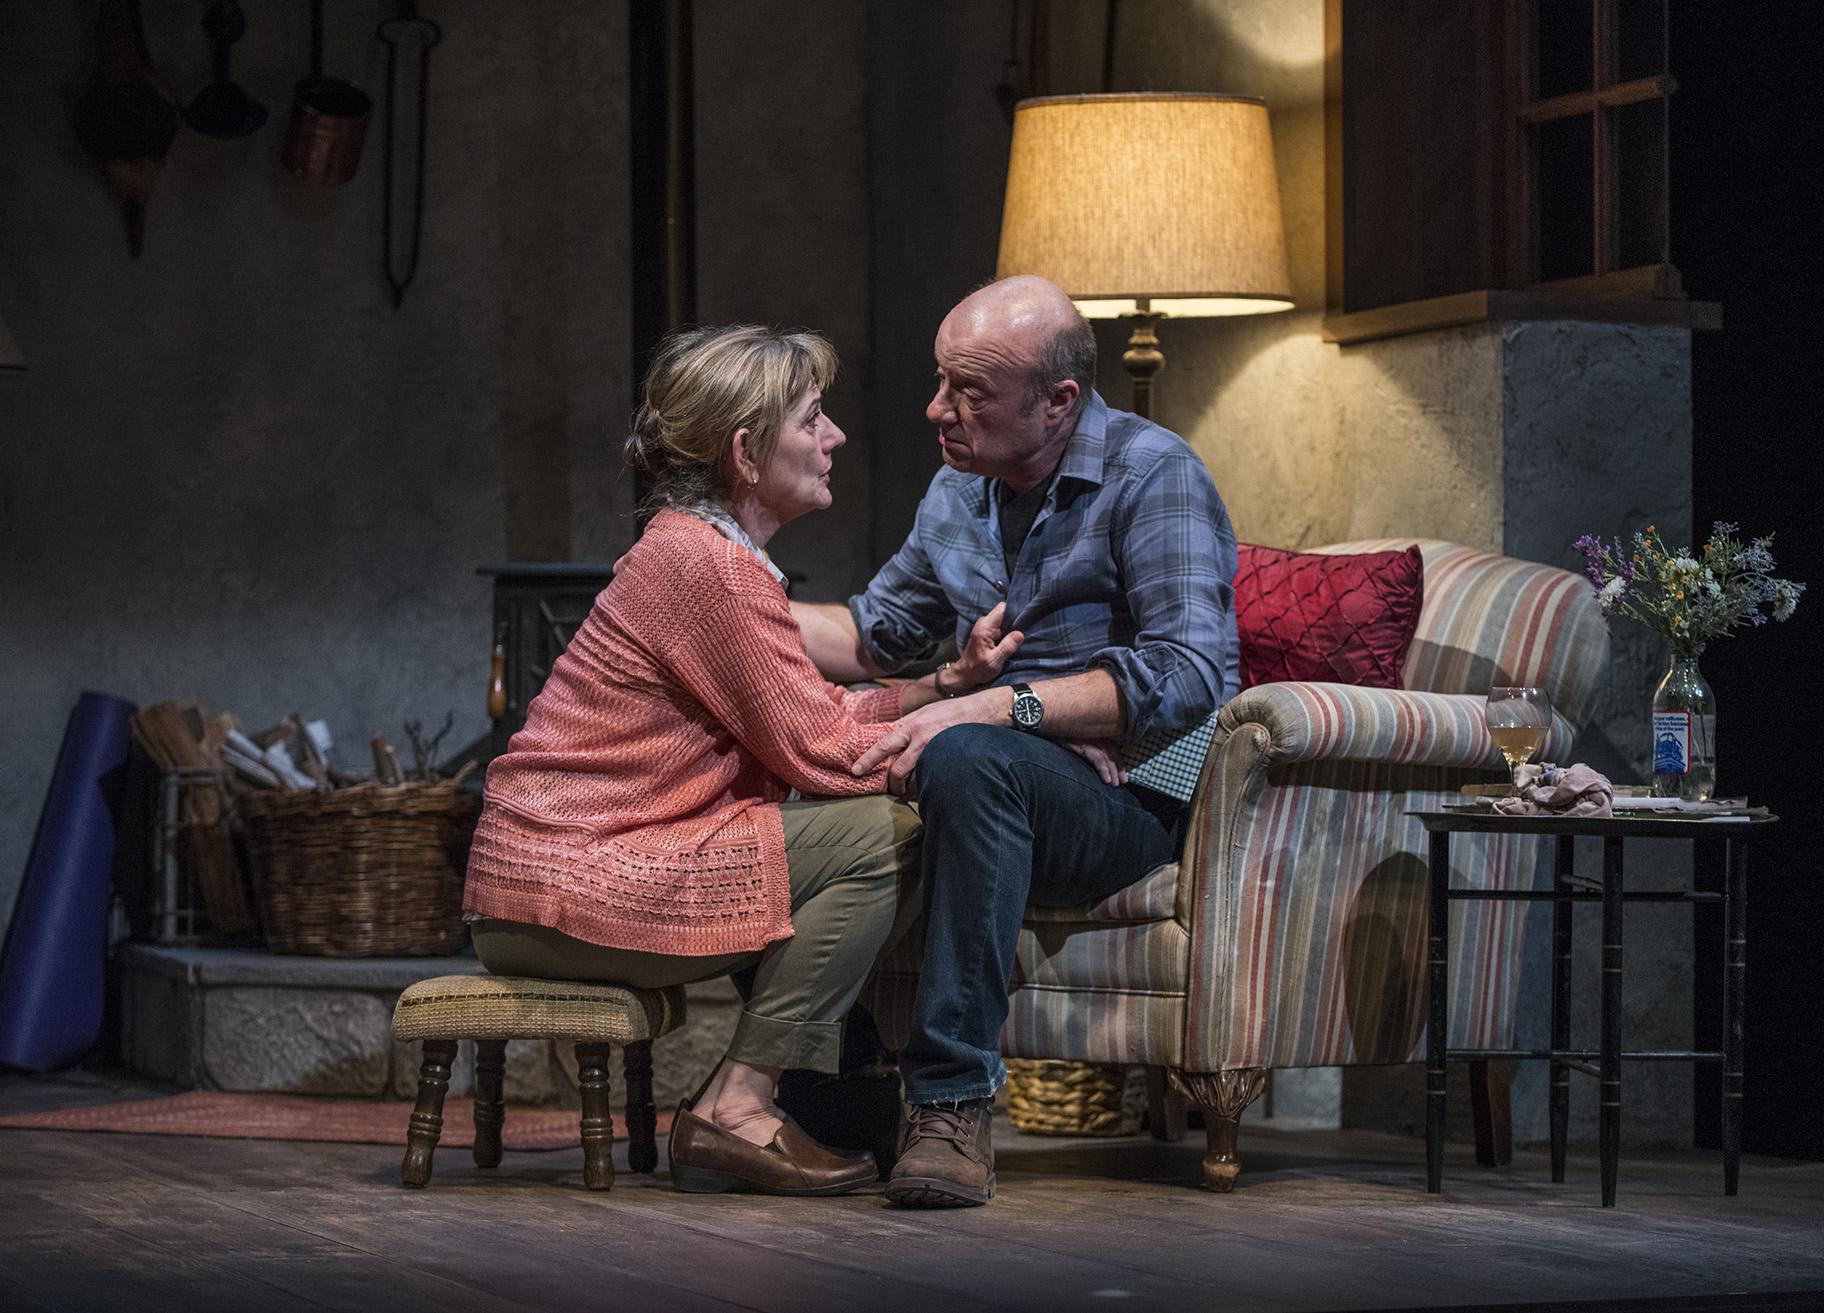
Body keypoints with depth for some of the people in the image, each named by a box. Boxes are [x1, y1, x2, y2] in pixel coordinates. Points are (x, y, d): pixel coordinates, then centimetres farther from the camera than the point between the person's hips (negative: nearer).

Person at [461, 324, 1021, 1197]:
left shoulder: (703, 552, 18)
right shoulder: (708, 567, -15)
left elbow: (821, 716, 16)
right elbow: (824, 753, -13)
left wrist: (949, 684, 6)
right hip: (572, 888, -11)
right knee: (887, 830, -12)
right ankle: (736, 1106, -10)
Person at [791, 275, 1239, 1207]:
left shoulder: (1151, 474, -10)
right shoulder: (960, 491, 14)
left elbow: (1186, 674, -23)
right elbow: (880, 633, 25)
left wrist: (993, 707, -29)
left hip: (1137, 800, -7)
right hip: (1003, 788, 7)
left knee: (968, 761, -37)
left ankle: (952, 1100, -37)